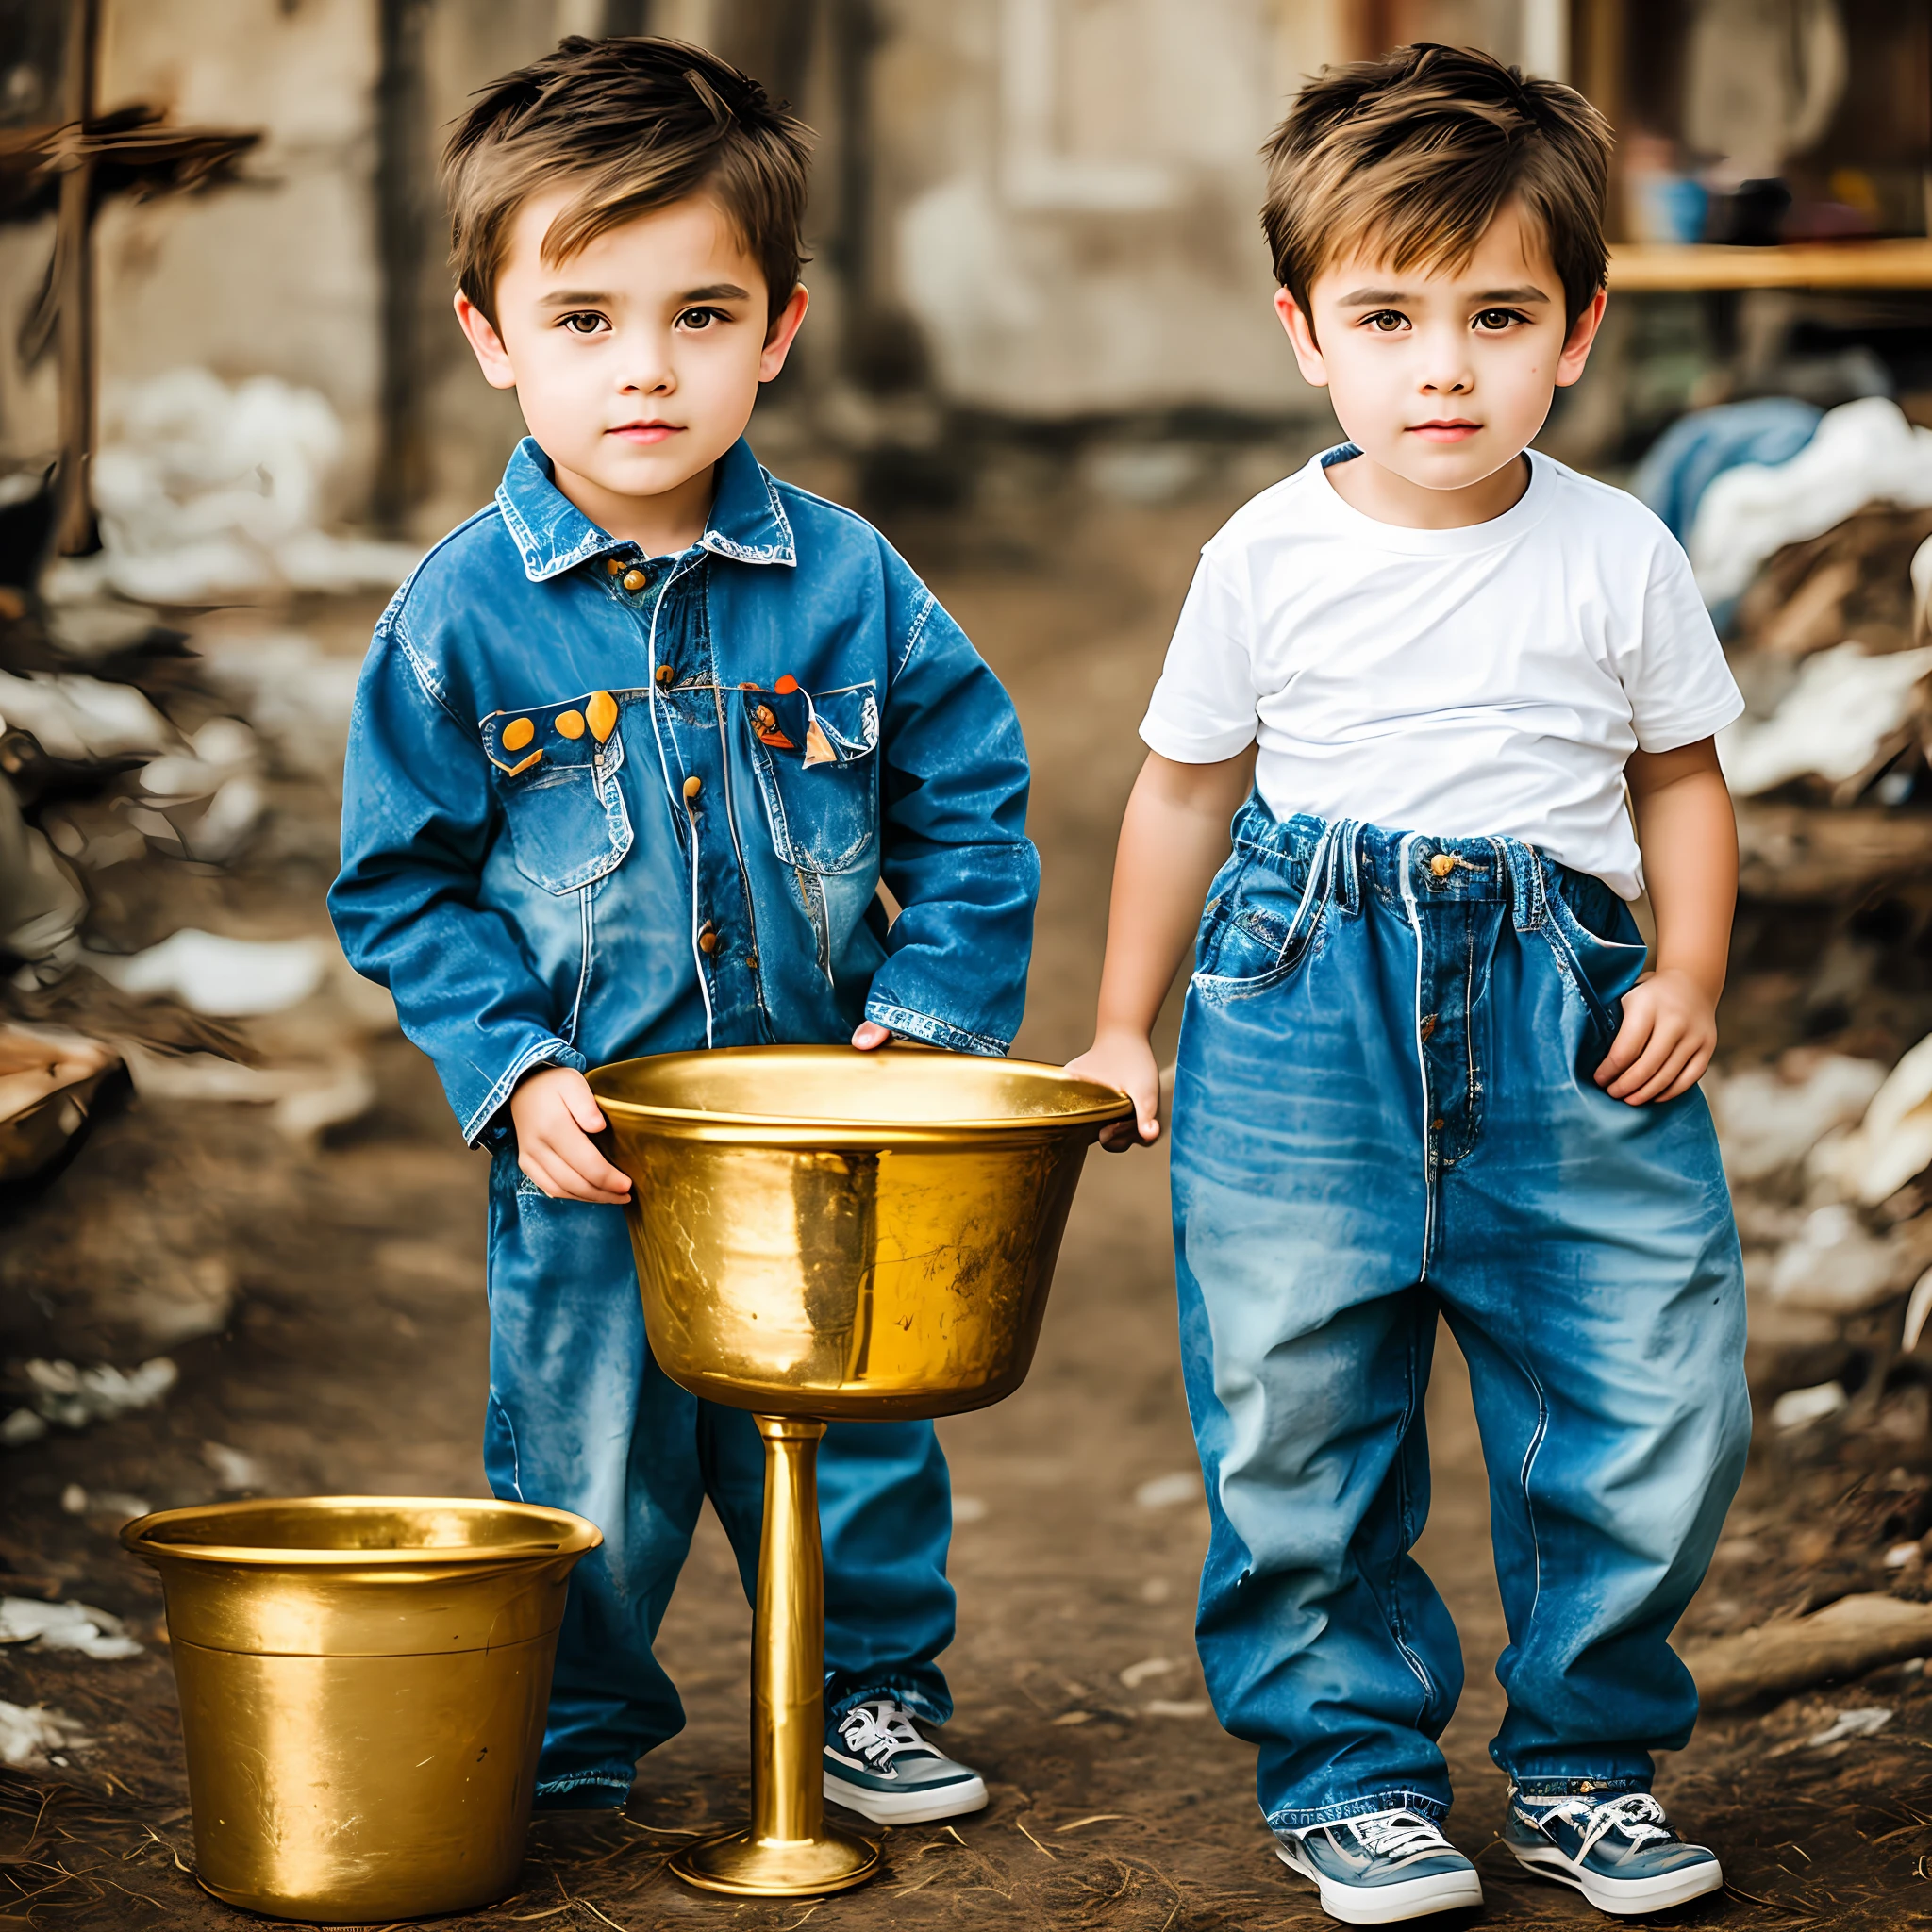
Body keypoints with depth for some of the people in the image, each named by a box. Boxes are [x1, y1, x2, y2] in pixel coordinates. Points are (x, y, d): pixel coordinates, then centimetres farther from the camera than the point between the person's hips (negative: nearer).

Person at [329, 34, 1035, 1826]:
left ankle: (875, 1694, 36)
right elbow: (401, 887, -3)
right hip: (586, 1152, -1)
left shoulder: (848, 583, -7)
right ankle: (566, 1754, 29)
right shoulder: (459, 616, -10)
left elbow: (972, 806, 3)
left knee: (849, 1435, 15)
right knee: (583, 1471, 9)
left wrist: (930, 1013, -6)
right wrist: (511, 1071, -13)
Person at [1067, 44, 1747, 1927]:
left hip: (1562, 1011, 1)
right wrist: (1124, 1027, 13)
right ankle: (1347, 1764, 20)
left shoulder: (1621, 554, 2)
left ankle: (1586, 1755, 20)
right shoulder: (1270, 557, 1)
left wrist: (1688, 976, -1)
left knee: (1650, 1406, 0)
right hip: (1308, 1000, 0)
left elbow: (1679, 779, 13)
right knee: (1297, 1417, 2)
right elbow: (1184, 788, 12)